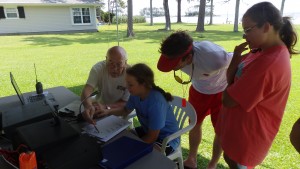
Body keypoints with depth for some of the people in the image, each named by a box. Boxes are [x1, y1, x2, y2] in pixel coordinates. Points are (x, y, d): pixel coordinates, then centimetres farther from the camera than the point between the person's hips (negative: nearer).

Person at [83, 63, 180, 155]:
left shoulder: (156, 102, -33)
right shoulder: (136, 94, -11)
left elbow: (152, 137, -23)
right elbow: (126, 110, 12)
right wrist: (109, 112, -4)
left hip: (167, 139, -7)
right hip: (148, 131, 7)